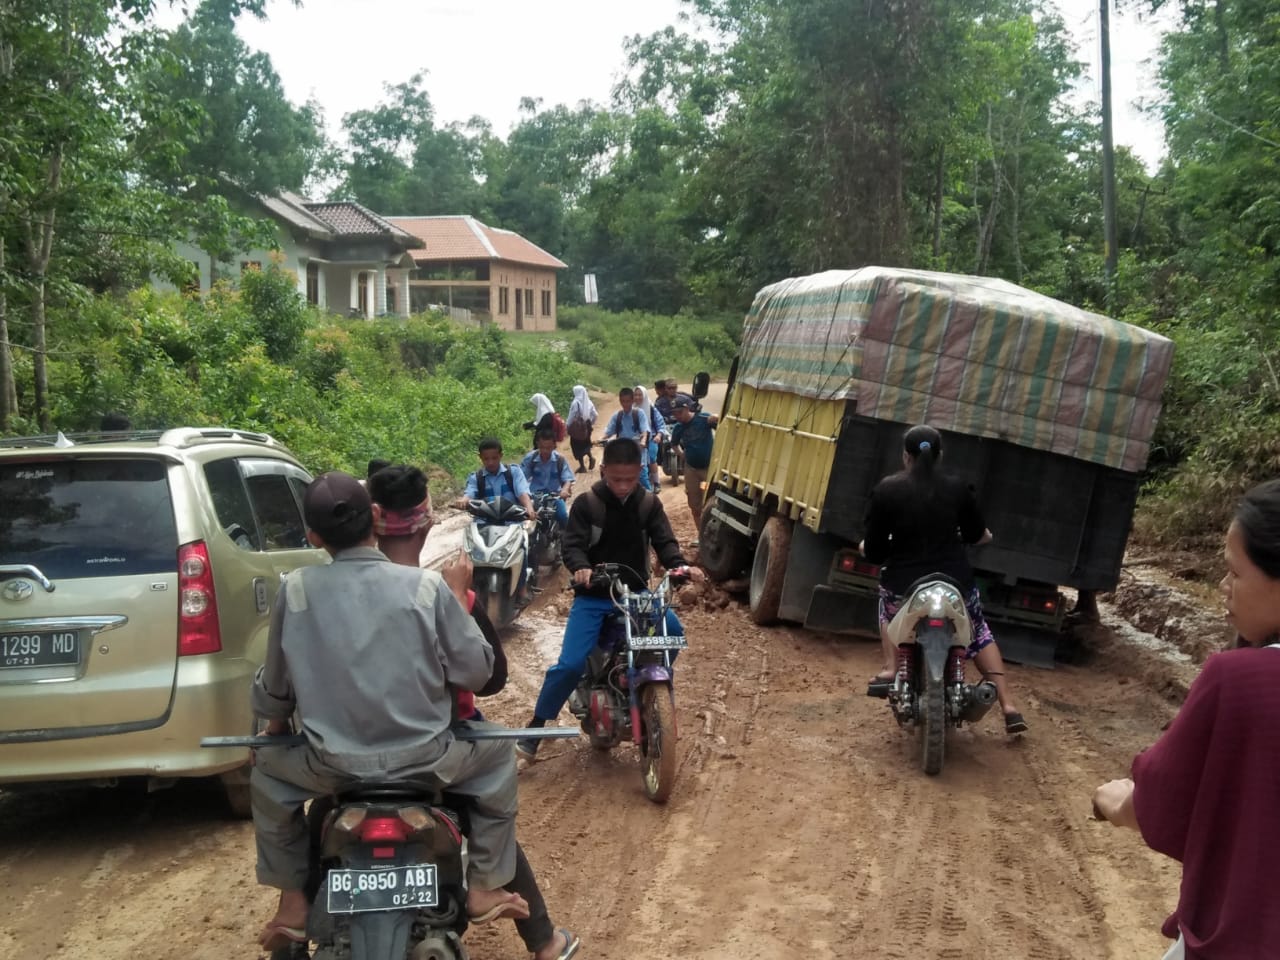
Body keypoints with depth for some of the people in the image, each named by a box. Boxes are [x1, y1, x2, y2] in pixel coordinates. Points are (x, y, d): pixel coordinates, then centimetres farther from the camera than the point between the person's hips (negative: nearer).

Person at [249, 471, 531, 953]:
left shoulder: (296, 589, -6)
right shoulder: (426, 585, -10)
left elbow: (274, 686, 5)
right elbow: (476, 671, -3)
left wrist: (275, 724, 28)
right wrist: (457, 602, 13)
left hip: (332, 766, 1)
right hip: (423, 760, -1)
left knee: (267, 766, 32)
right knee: (496, 756, 27)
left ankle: (292, 900, 30)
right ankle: (485, 888, 26)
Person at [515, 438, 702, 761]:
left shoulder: (649, 503, 3)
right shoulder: (586, 504, -6)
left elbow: (664, 541, -5)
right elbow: (573, 545, -14)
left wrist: (679, 565, -27)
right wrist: (580, 568, -37)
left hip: (636, 592, 3)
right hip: (593, 595, -3)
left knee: (673, 629, -20)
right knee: (571, 663, -16)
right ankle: (534, 728, 1)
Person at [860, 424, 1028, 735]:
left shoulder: (886, 490, -7)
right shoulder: (958, 488, -1)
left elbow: (874, 551, -4)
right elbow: (976, 534, 16)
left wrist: (867, 548, 20)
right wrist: (988, 536, 40)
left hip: (904, 587, -1)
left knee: (888, 608, 35)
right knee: (979, 632, 28)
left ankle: (890, 670, 15)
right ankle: (1009, 708, 20)